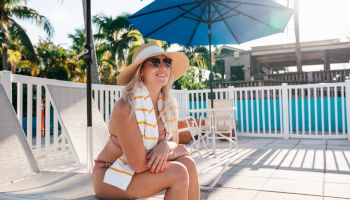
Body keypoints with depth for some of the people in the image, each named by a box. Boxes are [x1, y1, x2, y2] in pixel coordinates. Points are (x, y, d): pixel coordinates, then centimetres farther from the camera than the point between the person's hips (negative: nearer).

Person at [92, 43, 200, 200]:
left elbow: (173, 143, 1)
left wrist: (165, 146, -24)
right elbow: (139, 164, -27)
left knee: (188, 165, -16)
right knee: (179, 173, -22)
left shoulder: (170, 105, -4)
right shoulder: (126, 107, -26)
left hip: (140, 171, 6)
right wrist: (178, 151, -13)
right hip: (113, 177, -6)